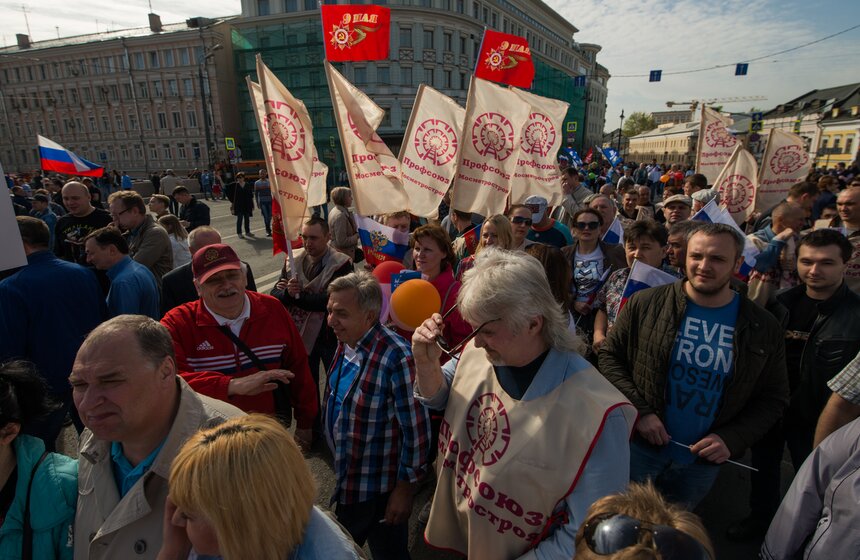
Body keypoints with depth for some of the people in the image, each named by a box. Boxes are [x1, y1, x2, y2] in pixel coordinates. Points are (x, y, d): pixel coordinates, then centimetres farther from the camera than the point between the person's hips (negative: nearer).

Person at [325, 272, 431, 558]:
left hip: (380, 492, -7)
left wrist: (405, 488, -16)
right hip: (345, 482, 7)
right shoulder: (345, 343, -5)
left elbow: (417, 429, -25)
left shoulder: (396, 357, -32)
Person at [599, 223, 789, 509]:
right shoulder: (646, 303, -10)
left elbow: (773, 398, 2)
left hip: (704, 462, 2)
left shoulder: (763, 328, -4)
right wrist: (639, 410, -16)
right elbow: (609, 355, -6)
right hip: (638, 446, -2)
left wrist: (731, 439, -11)